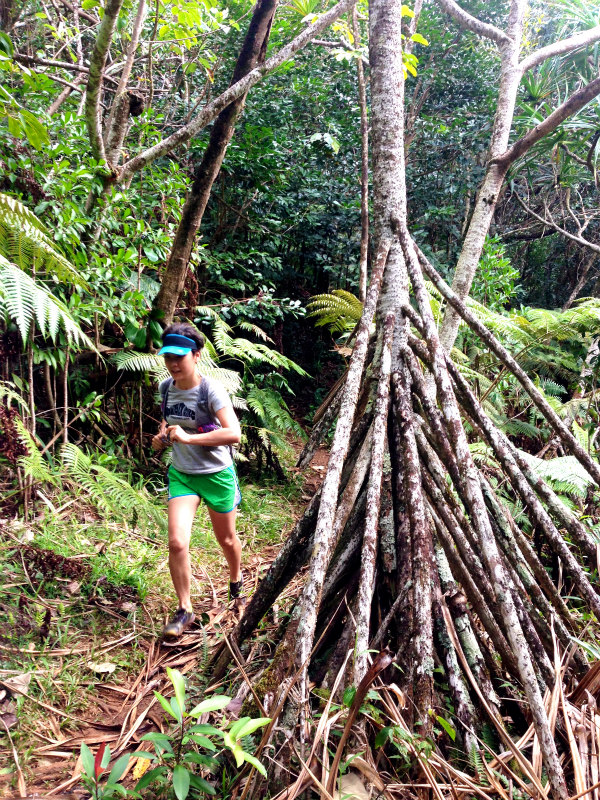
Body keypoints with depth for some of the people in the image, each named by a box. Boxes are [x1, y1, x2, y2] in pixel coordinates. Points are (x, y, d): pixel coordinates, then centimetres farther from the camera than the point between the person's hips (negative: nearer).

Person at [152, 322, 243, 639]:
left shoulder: (211, 390, -20)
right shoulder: (166, 387, -1)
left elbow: (234, 433, -31)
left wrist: (189, 437, -34)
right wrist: (162, 435, 0)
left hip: (216, 474, -3)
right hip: (181, 473, 4)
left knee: (226, 539, 16)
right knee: (176, 543, -10)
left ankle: (236, 578, 49)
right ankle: (184, 610, 9)